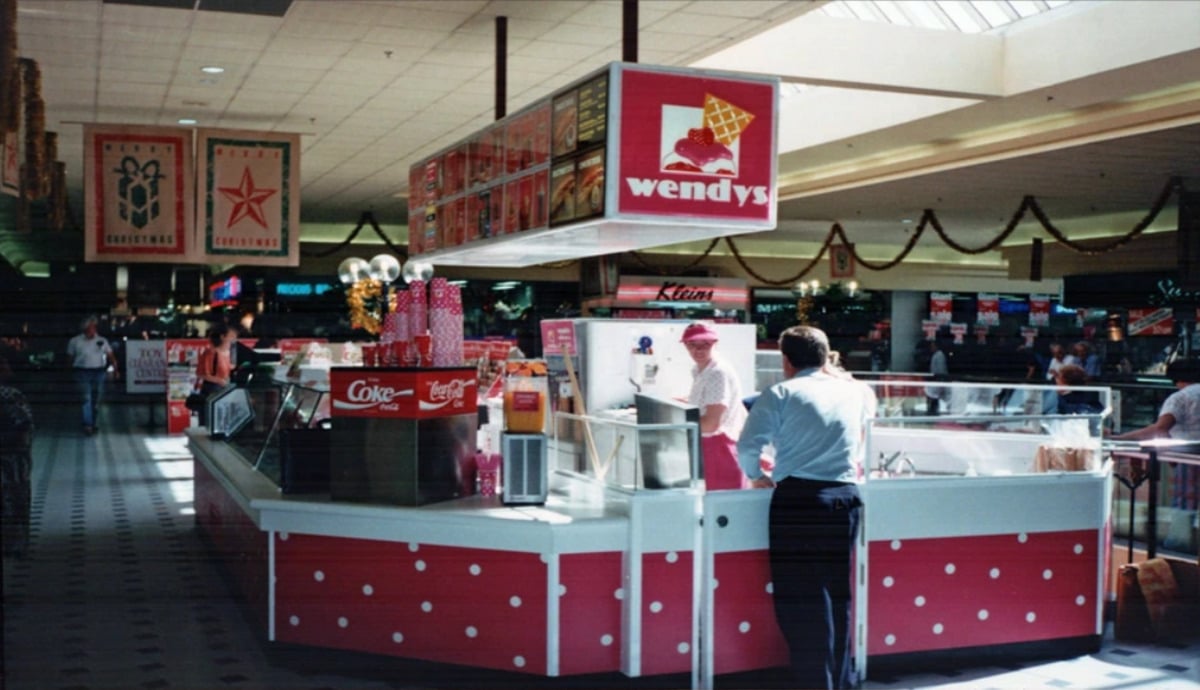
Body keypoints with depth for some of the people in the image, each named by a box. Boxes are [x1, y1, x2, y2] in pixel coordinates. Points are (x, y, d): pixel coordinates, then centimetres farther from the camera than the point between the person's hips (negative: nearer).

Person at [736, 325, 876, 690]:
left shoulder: (780, 394, -3)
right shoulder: (855, 391, 11)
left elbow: (748, 445, -10)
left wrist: (757, 476, 8)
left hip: (796, 499, -4)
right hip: (844, 498, 5)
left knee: (798, 598, 3)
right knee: (836, 594, 16)